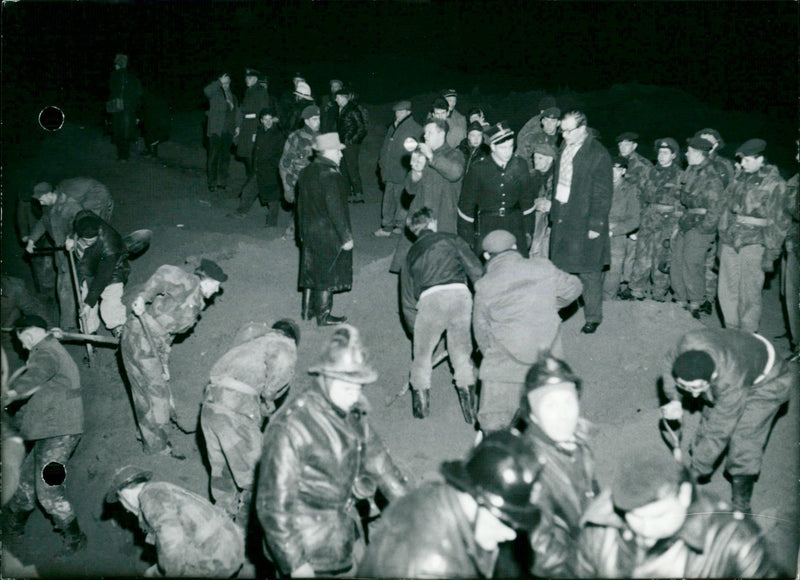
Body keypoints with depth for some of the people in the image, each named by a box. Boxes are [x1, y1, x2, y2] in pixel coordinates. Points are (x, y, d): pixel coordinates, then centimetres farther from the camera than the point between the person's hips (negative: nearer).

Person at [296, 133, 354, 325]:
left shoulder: (306, 173, 6)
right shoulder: (331, 176, -21)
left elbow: (301, 204, 13)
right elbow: (336, 209, -22)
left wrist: (302, 231, 21)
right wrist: (346, 237, -16)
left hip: (309, 234, 8)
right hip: (329, 235, -8)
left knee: (311, 271, 18)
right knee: (327, 275, 2)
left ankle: (308, 310, 29)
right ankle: (323, 316, 11)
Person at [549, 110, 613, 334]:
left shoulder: (598, 154, -14)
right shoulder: (565, 148, 8)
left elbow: (603, 194, -14)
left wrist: (596, 225, -15)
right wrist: (555, 211, 12)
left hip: (585, 221, -7)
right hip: (562, 219, 7)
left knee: (589, 272, 3)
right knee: (561, 267, 13)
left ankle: (593, 317, 15)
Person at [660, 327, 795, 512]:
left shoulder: (731, 384, -45)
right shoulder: (688, 343, -34)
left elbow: (718, 434, -35)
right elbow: (671, 367, -9)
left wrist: (695, 473, -27)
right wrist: (674, 400, -25)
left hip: (766, 382, -6)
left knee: (744, 440, -13)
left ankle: (740, 507, 2)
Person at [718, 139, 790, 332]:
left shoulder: (774, 183, -6)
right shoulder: (739, 178, 11)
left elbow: (777, 221, -6)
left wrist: (771, 252, -9)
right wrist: (722, 239, 17)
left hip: (753, 242, -6)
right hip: (729, 240, 6)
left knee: (749, 293, -2)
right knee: (727, 289, 9)